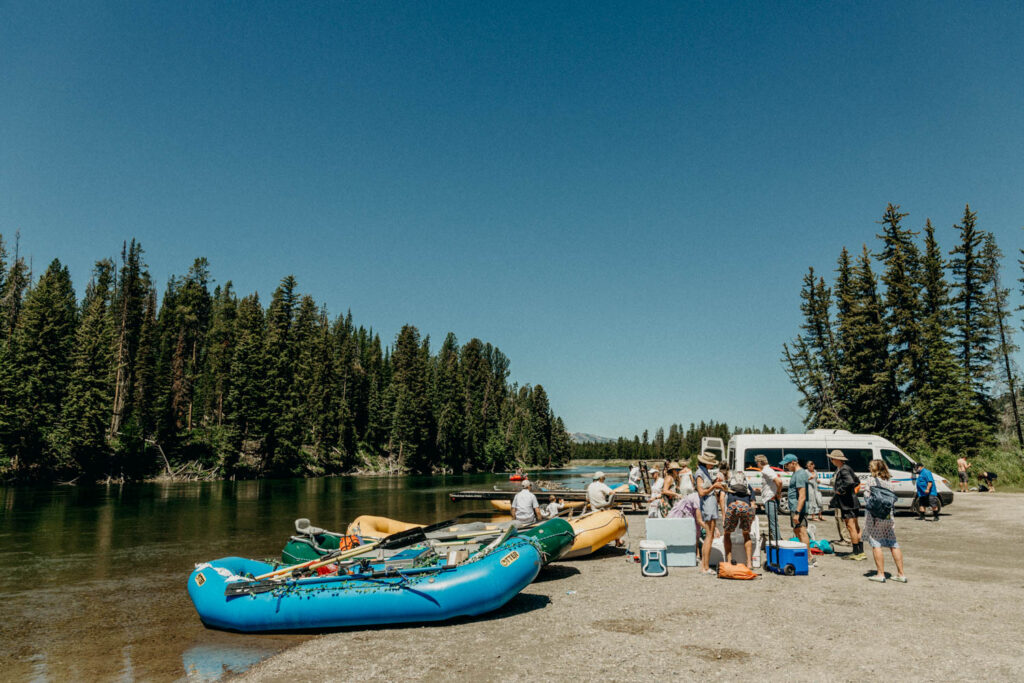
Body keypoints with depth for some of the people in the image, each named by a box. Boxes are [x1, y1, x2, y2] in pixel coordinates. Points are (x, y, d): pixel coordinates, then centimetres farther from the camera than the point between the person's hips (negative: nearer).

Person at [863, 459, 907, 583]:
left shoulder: (871, 481, -8)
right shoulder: (889, 482, 9)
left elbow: (867, 498, -13)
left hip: (874, 516, -6)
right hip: (889, 516, 6)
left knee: (876, 545, 0)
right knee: (894, 545, 10)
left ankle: (880, 574, 1)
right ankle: (901, 574, 14)